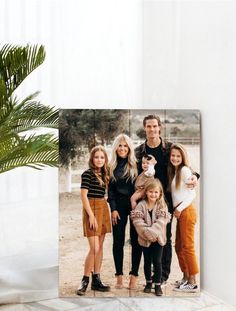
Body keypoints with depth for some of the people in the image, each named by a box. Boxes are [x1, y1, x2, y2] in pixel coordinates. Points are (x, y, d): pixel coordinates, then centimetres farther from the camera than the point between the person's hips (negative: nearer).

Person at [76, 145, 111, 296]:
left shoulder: (104, 174, 12)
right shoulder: (87, 173, -8)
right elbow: (84, 195, -12)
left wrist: (107, 211, 5)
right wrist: (91, 215, -16)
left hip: (104, 208, 7)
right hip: (92, 209, -7)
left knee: (100, 247, 9)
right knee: (94, 248, -9)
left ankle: (96, 280, 17)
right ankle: (85, 280, 5)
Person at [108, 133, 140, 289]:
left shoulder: (136, 164, -1)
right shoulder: (112, 166, 8)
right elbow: (111, 189, 7)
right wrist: (113, 209, 0)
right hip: (119, 206, 2)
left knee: (136, 240, 2)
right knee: (118, 241, 3)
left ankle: (134, 275, 11)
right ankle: (119, 276, 12)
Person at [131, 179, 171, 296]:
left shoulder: (162, 206, -3)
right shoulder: (141, 205, -5)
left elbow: (161, 222, -13)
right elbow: (138, 222, -13)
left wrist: (153, 233, -23)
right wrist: (148, 233, -22)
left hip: (158, 238, 0)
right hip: (145, 239, 1)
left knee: (157, 261, 3)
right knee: (147, 261, 13)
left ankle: (158, 284, 16)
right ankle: (148, 282, 28)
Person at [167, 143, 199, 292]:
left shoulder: (185, 170, -8)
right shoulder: (174, 171, 16)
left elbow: (192, 193, -13)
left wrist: (180, 208, -12)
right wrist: (177, 210, 1)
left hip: (186, 211, -9)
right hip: (179, 212, 9)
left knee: (187, 246, -5)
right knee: (179, 246, 14)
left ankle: (192, 282, 1)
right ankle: (186, 277, 25)